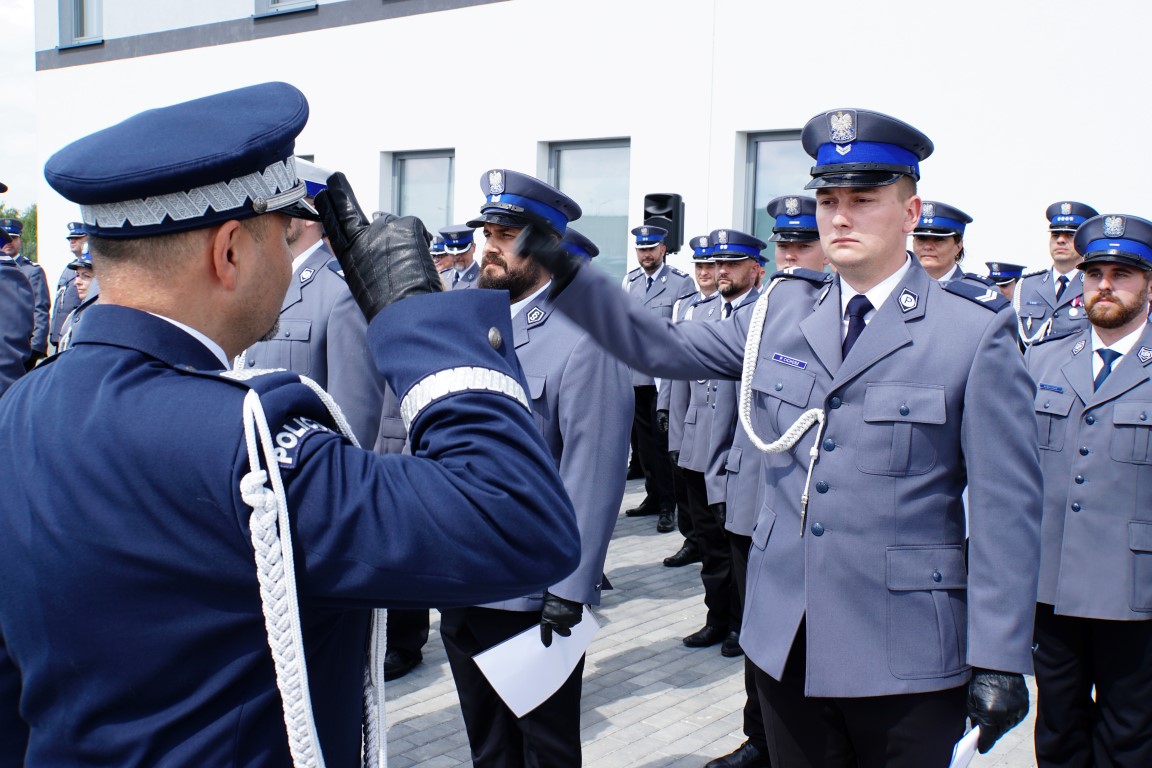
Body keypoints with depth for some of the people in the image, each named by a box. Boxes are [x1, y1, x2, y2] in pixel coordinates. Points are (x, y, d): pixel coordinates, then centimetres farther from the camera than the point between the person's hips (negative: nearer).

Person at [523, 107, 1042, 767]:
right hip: (786, 645, 4)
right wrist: (563, 272, -1)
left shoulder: (975, 330, -8)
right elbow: (663, 348, 9)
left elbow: (1007, 506, -9)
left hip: (905, 661, -4)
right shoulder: (782, 311, 5)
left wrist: (999, 660, -11)